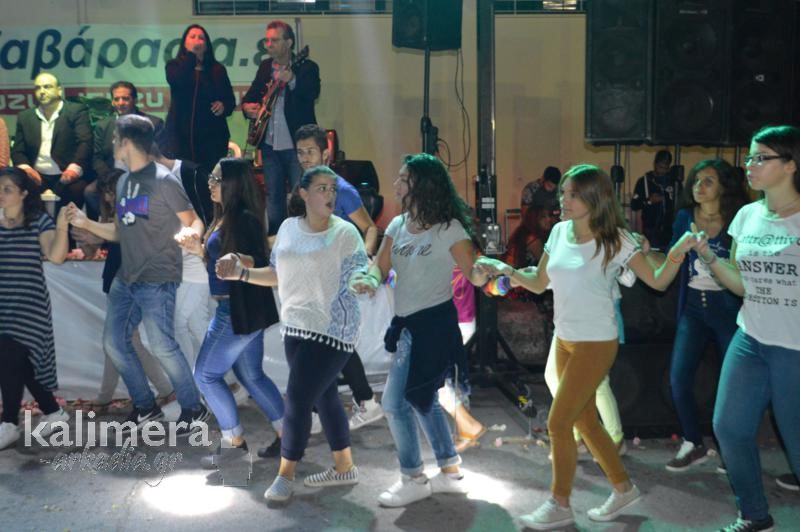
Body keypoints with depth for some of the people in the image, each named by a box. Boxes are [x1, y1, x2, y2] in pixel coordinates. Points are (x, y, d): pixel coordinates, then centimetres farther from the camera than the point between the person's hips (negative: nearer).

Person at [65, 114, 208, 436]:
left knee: (161, 345, -10)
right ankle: (145, 406, 25)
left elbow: (194, 222, -10)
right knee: (114, 342, 10)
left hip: (157, 280, -8)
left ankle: (193, 409, 9)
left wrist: (189, 234, -33)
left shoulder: (163, 181, -11)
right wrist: (86, 223, 6)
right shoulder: (123, 182, 13)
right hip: (126, 279, 9)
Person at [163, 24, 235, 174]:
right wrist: (191, 53, -9)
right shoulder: (175, 65, 10)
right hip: (181, 134, -1)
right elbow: (176, 81, -14)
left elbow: (230, 99, 14)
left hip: (212, 135, 1)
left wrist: (223, 105, -9)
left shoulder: (217, 69, 13)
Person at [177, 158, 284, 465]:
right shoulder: (227, 218, 13)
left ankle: (234, 442, 10)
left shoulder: (244, 219, -17)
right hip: (236, 309, 10)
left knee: (206, 375, 0)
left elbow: (259, 264, -21)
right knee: (251, 376, 15)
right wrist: (200, 250, 15)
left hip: (239, 310, -10)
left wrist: (235, 259, -38)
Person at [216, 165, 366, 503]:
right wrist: (240, 272, 4)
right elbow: (278, 275, 14)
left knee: (297, 399, -6)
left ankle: (285, 475, 12)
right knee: (323, 396, 14)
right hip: (296, 327, 6)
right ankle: (344, 467, 30)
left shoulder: (345, 233, -11)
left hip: (331, 330, -6)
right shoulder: (288, 228, 5)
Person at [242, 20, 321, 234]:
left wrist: (292, 80, -42)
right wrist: (247, 106, -3)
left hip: (297, 145, -5)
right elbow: (251, 94, 20)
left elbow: (313, 93, -25)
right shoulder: (265, 66, 11)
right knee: (274, 197, 13)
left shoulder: (306, 67, -7)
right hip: (270, 145, 6)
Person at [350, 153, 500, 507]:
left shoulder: (449, 229, -16)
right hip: (407, 323, 8)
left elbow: (474, 276, -17)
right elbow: (380, 267, 5)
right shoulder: (398, 225, 5)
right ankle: (450, 473, 32)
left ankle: (413, 479, 15)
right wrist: (369, 279, -17)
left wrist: (482, 268, -40)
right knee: (421, 399, 18)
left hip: (433, 325, -8)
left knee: (394, 402, -3)